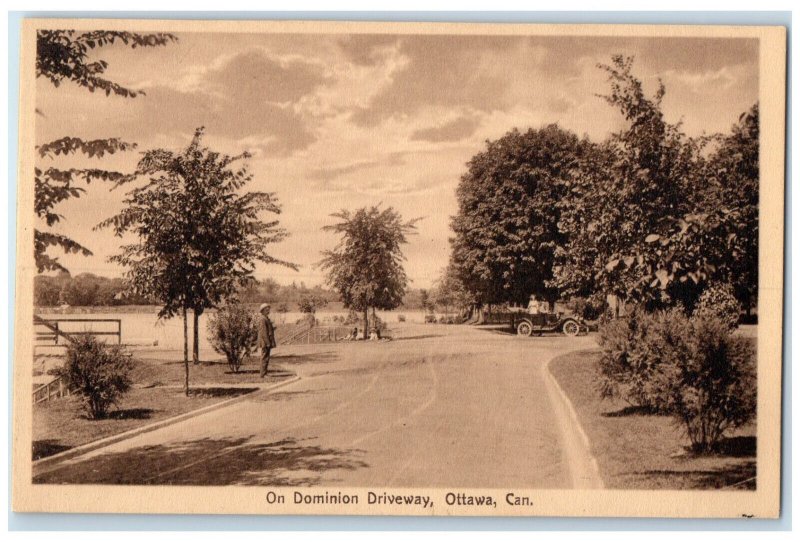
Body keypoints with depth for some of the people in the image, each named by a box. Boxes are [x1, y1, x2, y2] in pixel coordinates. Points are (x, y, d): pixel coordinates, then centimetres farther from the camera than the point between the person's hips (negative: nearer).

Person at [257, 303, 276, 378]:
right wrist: (267, 342, -22)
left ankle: (264, 373, 17)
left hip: (268, 342, 10)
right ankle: (263, 374, -5)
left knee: (266, 358, 12)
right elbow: (263, 332, -20)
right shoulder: (262, 319, -15)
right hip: (265, 342, -10)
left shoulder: (266, 318, 18)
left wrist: (272, 329, 10)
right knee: (265, 358, -7)